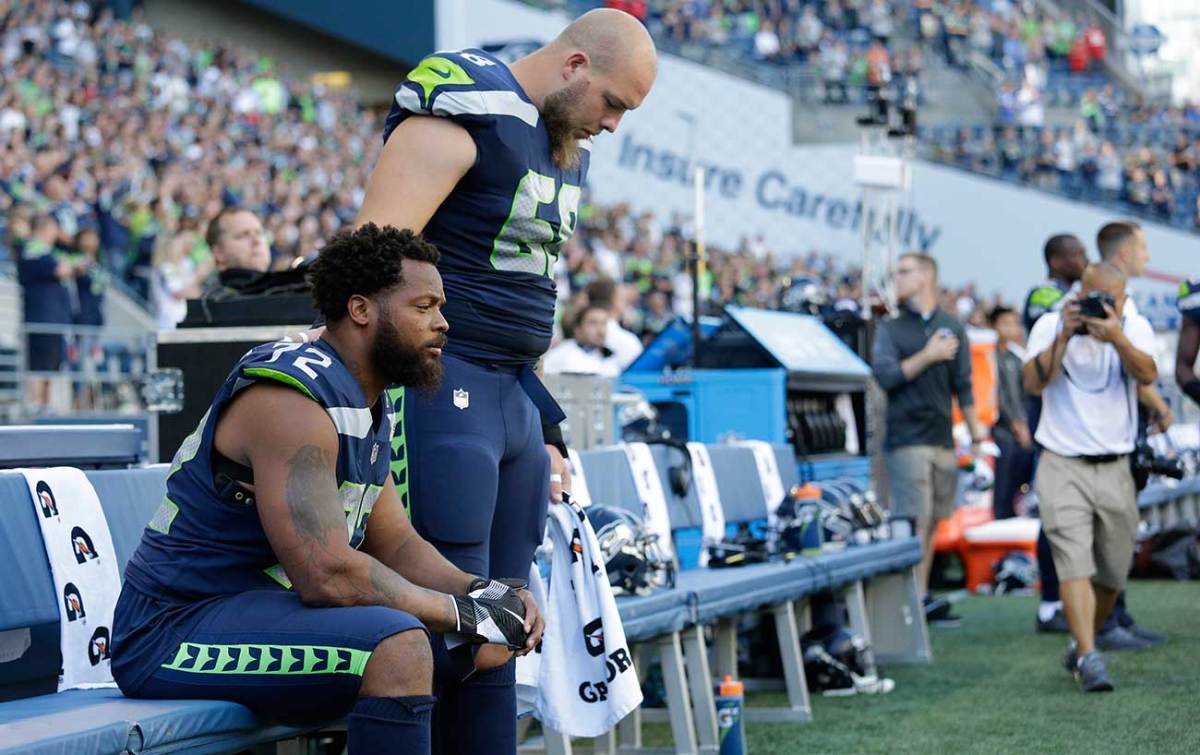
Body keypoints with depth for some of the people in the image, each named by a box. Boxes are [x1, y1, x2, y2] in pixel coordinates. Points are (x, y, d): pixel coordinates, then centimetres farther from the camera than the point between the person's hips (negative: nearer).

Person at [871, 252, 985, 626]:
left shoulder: (953, 328, 11)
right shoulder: (890, 329, 4)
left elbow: (963, 387, 12)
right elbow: (886, 376, -9)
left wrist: (977, 435, 9)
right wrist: (928, 355, -12)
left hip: (943, 438, 4)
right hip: (906, 438, -4)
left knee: (932, 521, 7)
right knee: (915, 522, -10)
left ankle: (920, 597, 13)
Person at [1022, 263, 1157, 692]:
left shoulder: (1135, 327, 3)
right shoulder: (1051, 325, -1)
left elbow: (1147, 375, -17)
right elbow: (1033, 383, -15)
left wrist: (1116, 337, -33)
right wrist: (1064, 336, -23)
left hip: (1115, 468, 3)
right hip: (1062, 466, -3)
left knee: (1111, 575, 10)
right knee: (1074, 562, -17)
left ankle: (1081, 645, 30)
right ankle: (1088, 658, -22)